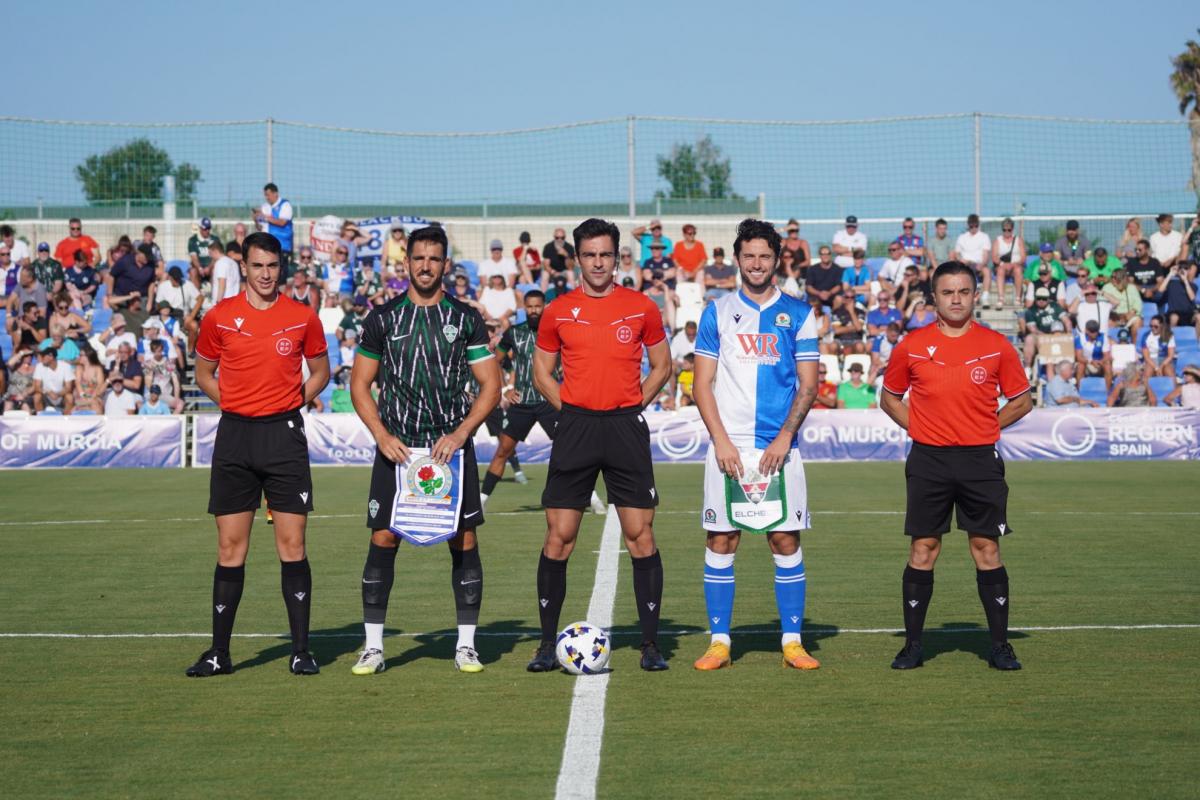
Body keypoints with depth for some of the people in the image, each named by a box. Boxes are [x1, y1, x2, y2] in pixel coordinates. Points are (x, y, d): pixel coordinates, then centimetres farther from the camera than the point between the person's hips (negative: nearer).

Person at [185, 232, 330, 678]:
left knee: (292, 545, -2)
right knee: (230, 548, 3)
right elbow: (204, 373, 15)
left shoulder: (303, 318, 3)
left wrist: (291, 404, 2)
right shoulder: (220, 317, 4)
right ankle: (219, 653, 10)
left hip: (285, 433, -1)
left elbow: (320, 371, 16)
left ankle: (301, 650, 5)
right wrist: (235, 405, 2)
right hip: (235, 436, 1)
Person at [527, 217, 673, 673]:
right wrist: (569, 408, 2)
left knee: (640, 536, -2)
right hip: (575, 427, 0)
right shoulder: (558, 311, 6)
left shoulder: (641, 308, 5)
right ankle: (548, 643, 8)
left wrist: (635, 404, 2)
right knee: (559, 538, -1)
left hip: (627, 427, 0)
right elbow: (541, 373, 14)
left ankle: (650, 644, 5)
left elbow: (662, 365, 14)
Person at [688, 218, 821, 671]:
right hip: (728, 445, 0)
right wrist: (721, 440, -7)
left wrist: (785, 437, -9)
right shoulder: (717, 313, 7)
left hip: (779, 446, 0)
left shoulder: (797, 314, 6)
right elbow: (702, 383, 5)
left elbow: (808, 384, 3)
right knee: (721, 541, 0)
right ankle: (719, 642, 6)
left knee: (786, 540, -1)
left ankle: (792, 642, 6)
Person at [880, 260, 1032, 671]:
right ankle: (912, 645, 9)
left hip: (981, 460, 0)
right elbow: (889, 397, 15)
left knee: (987, 549, 1)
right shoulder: (912, 345, 3)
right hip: (928, 461, 0)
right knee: (922, 550, 2)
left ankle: (1000, 645, 8)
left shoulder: (996, 345, 3)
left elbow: (1022, 400, 12)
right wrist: (919, 427, 3)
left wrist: (984, 426, 3)